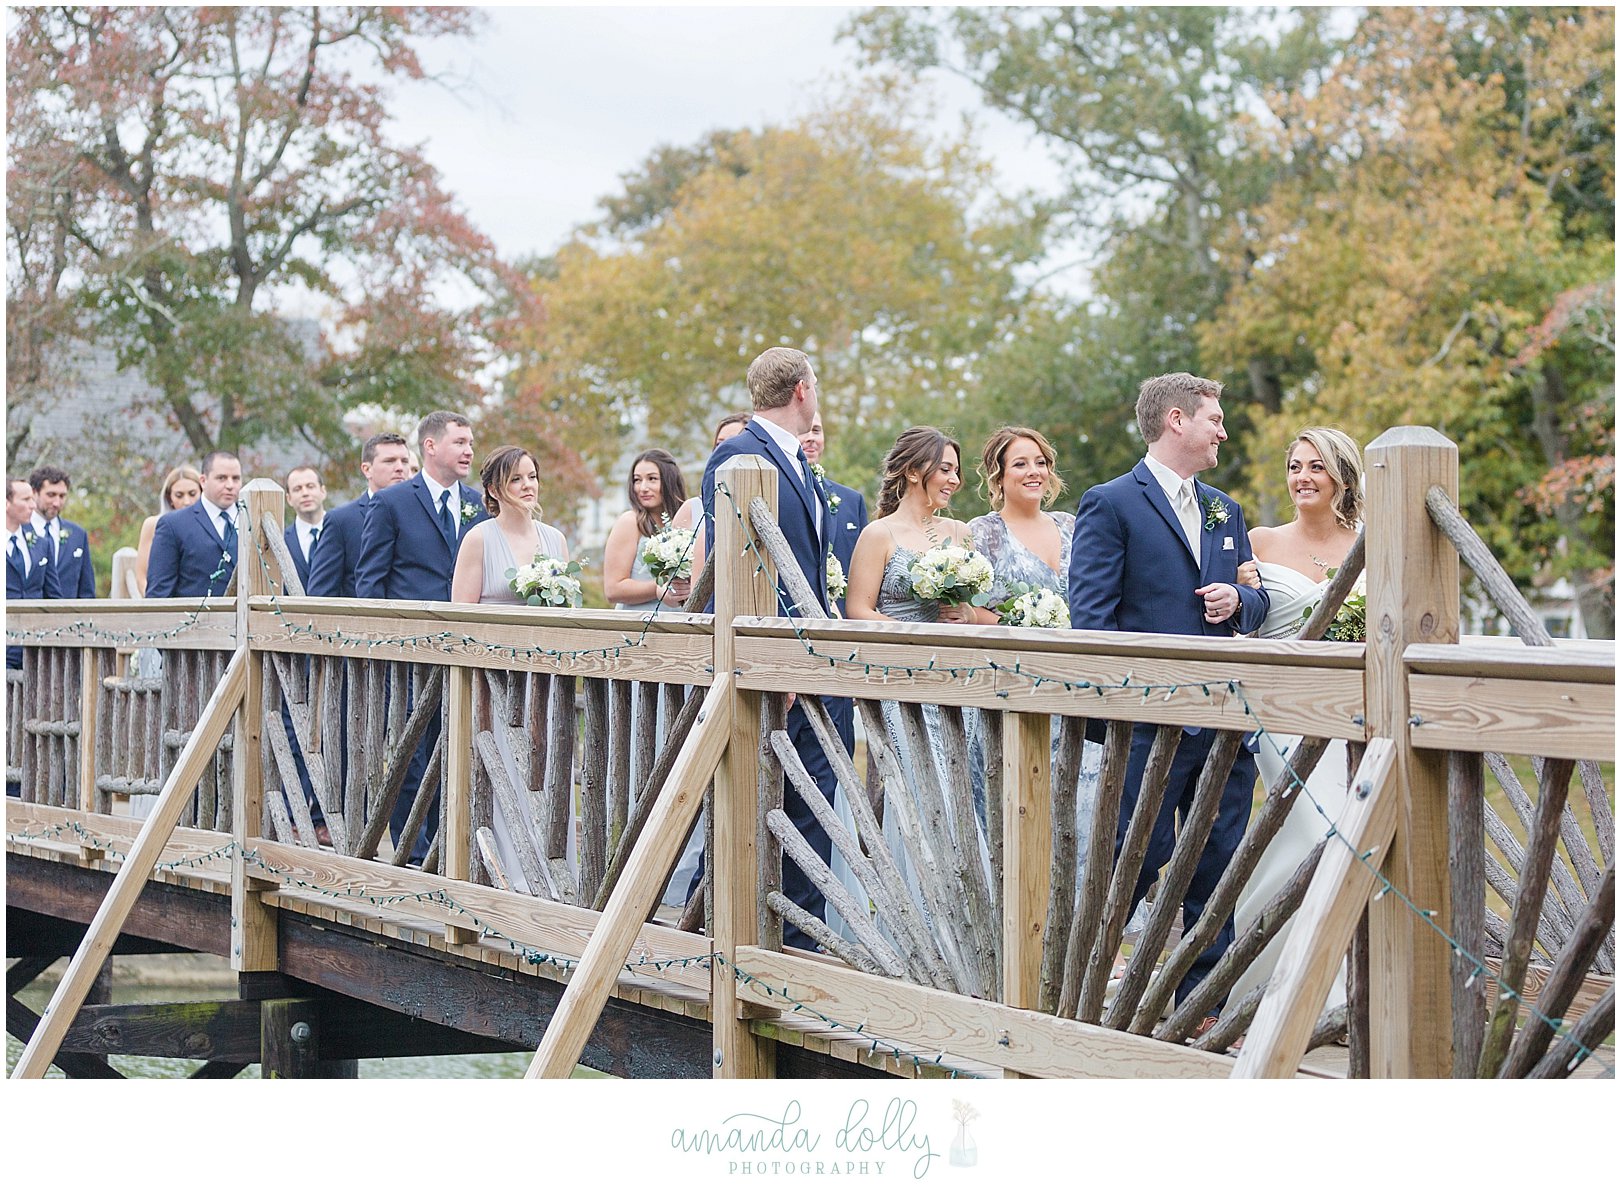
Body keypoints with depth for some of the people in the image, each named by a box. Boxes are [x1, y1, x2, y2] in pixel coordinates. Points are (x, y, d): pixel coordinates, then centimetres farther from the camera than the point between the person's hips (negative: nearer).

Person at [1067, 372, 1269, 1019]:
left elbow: (1257, 599, 24)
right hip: (1153, 718, -7)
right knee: (1134, 863, -4)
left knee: (1219, 868, 8)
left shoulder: (1225, 510, 18)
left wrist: (1238, 598, 0)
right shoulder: (1110, 504, -3)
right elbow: (1089, 613, -8)